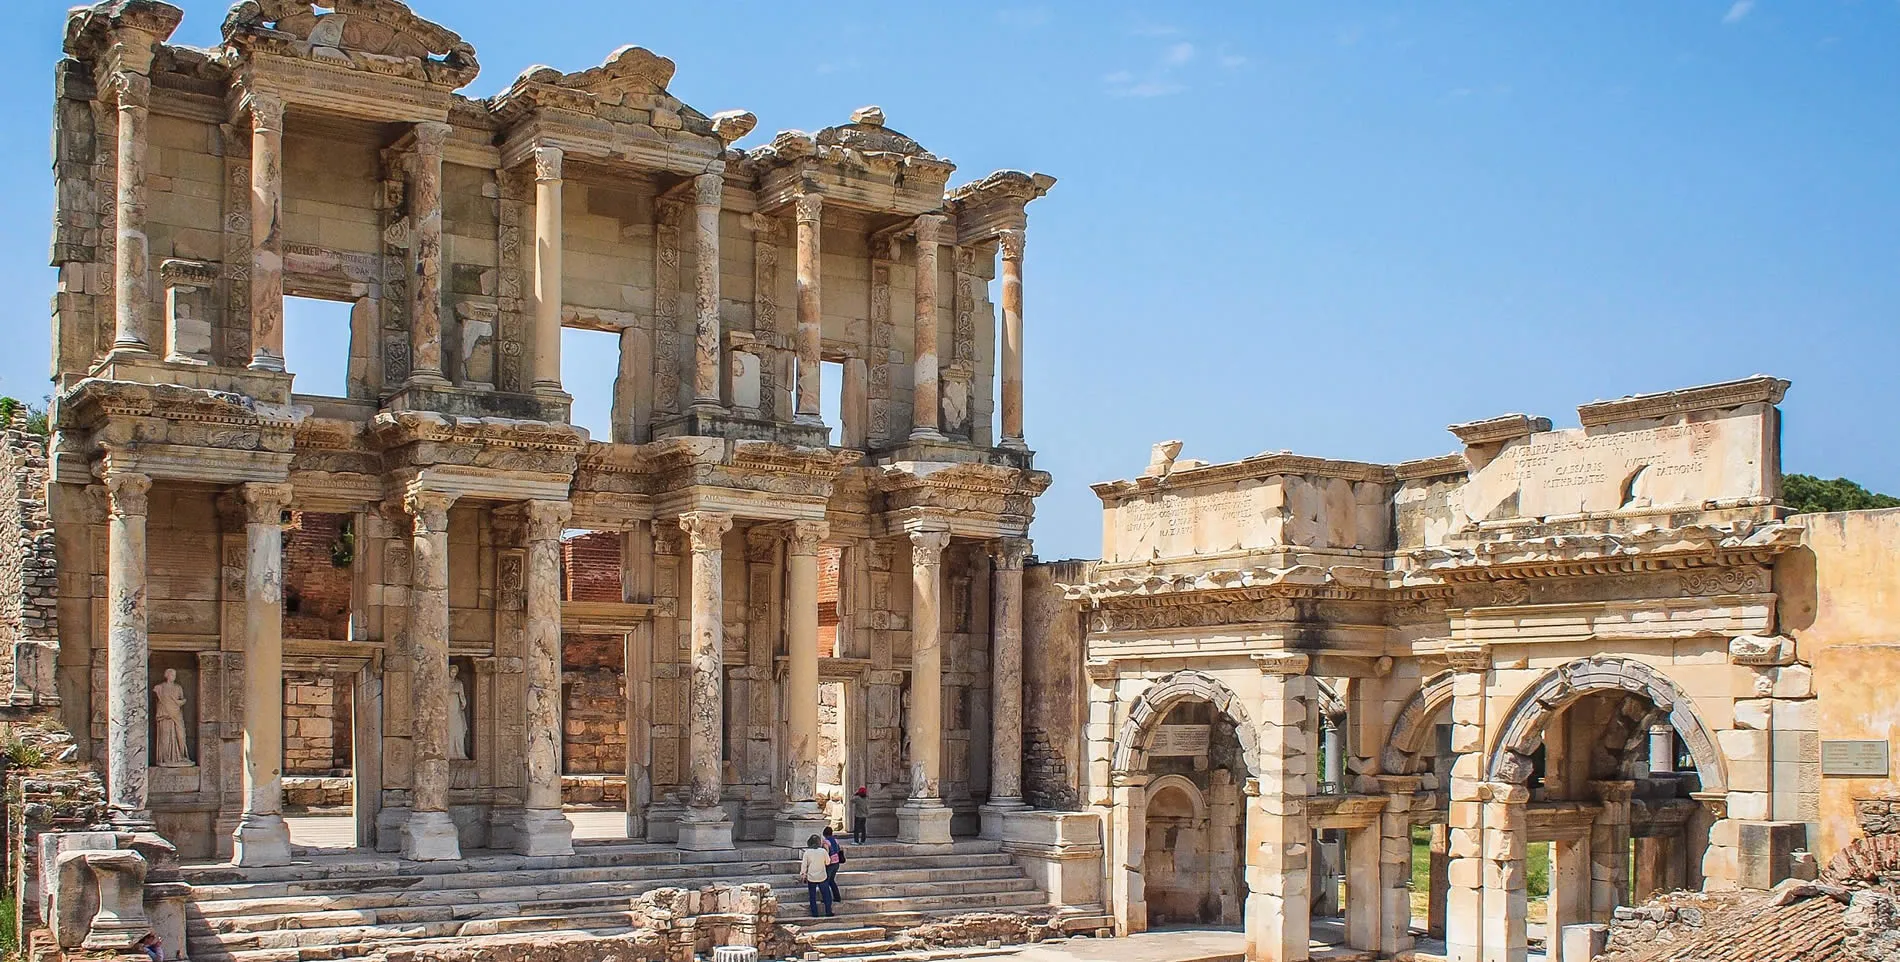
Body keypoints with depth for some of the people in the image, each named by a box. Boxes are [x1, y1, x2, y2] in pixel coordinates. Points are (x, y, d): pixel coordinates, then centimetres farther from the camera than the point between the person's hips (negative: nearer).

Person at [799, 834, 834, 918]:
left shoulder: (807, 852, -8)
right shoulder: (823, 851, -8)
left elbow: (804, 865, -5)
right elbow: (828, 862, 5)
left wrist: (802, 874, 5)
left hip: (811, 878, 0)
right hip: (822, 877, 0)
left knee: (812, 896, 10)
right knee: (826, 894, 12)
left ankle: (814, 913, 10)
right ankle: (828, 912, 11)